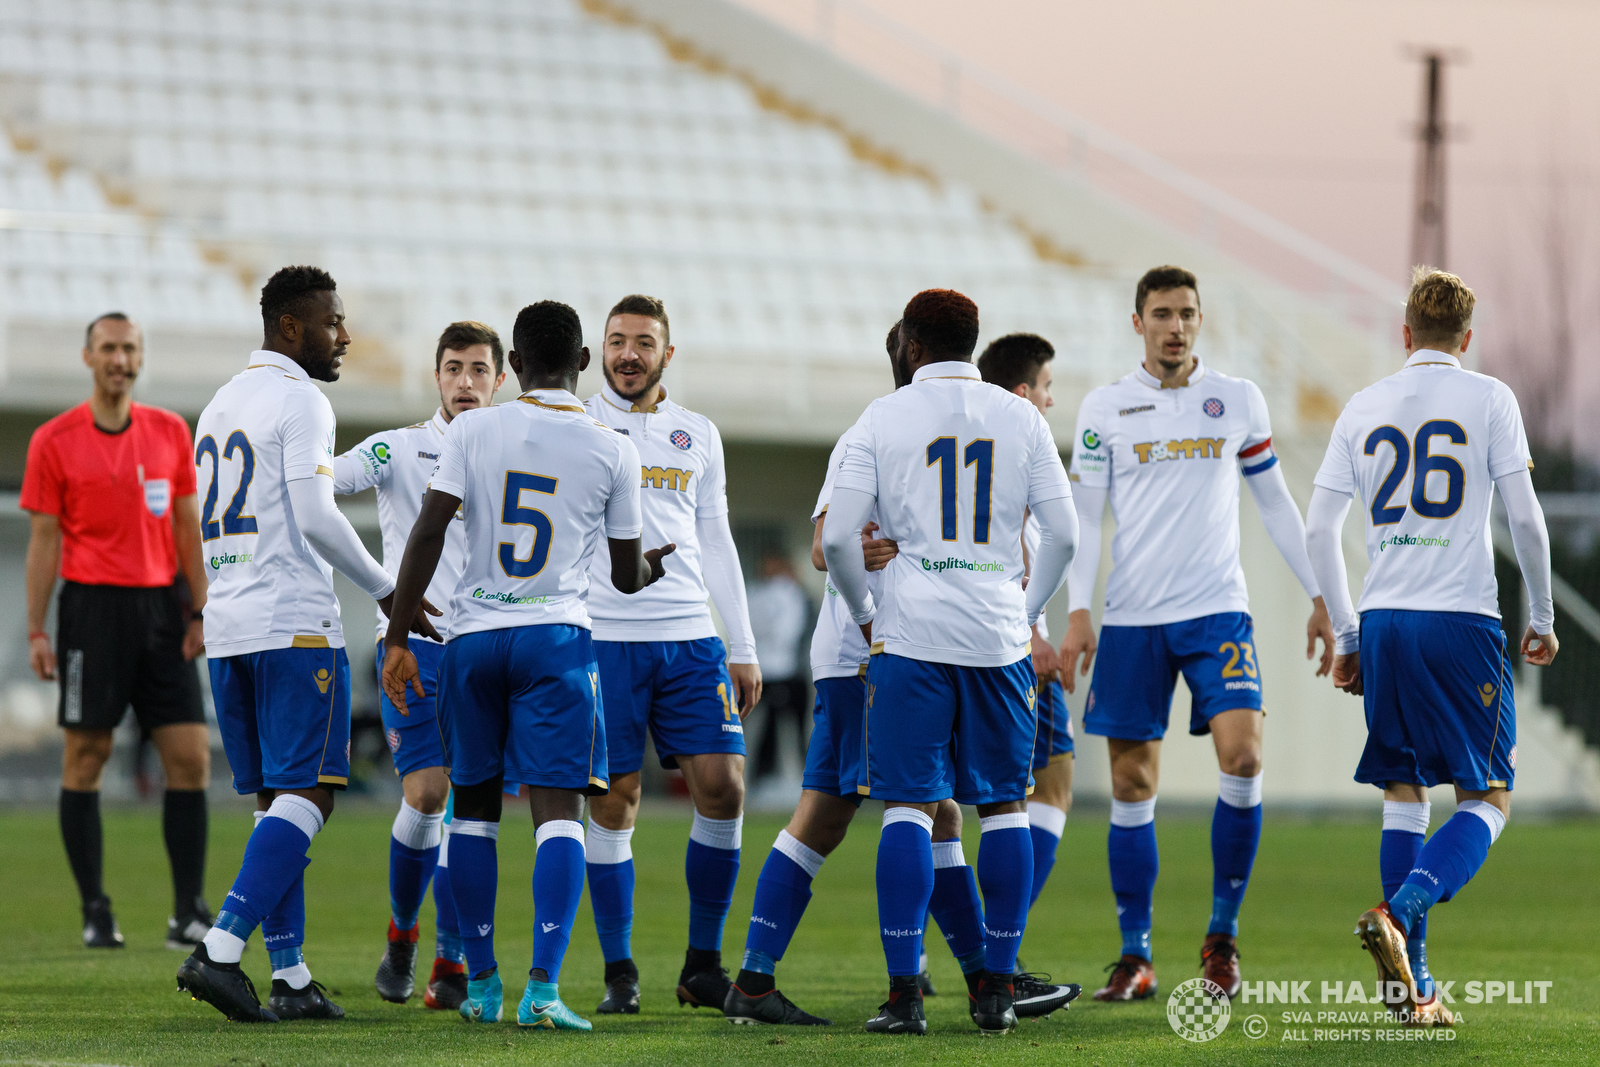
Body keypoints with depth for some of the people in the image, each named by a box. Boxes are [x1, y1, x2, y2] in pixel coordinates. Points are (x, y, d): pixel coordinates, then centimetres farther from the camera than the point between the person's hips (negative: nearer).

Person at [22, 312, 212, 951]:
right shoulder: (54, 441, 0)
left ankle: (189, 914, 0)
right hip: (92, 605, -3)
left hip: (159, 608, 3)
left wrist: (200, 610, 5)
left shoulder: (171, 433, 10)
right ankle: (94, 912, 4)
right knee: (85, 759, -2)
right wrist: (36, 630, -4)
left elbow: (187, 527, 12)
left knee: (191, 756, -3)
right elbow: (44, 539, 0)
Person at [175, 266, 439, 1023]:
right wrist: (385, 590, -5)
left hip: (226, 626, 9)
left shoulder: (219, 406, 19)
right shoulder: (300, 402, -8)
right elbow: (315, 518, -15)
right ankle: (221, 950, -20)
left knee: (276, 799, 10)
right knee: (304, 797, -8)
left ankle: (290, 976, 6)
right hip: (293, 626, -9)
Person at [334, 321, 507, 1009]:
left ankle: (451, 965, 1)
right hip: (415, 644, -2)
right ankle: (402, 933, 14)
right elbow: (324, 479, -11)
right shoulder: (399, 451, 3)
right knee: (426, 793, -11)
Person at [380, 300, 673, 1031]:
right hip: (555, 637, -2)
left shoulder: (472, 432, 1)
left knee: (474, 806, 15)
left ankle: (480, 983, 20)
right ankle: (543, 988, -20)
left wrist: (397, 638, -2)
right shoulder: (612, 452, 1)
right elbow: (626, 578, 10)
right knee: (557, 810, -6)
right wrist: (654, 565, 34)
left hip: (473, 636, 2)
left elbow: (429, 533, -7)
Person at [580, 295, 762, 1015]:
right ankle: (619, 975, 4)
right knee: (613, 804, -4)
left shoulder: (698, 435, 15)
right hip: (602, 637, -3)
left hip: (689, 638, 3)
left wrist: (744, 649, 14)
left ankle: (703, 967, 5)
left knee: (722, 787, -6)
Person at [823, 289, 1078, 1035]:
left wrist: (865, 615, 11)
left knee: (909, 807, -1)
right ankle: (997, 992, 8)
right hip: (999, 637, 2)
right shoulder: (1021, 419, 7)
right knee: (1003, 806, 9)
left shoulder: (884, 418, 1)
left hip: (911, 634, -2)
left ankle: (904, 993, -7)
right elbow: (1062, 534, 5)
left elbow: (836, 538, -3)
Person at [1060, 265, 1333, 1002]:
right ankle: (1134, 957, 10)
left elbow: (1276, 505, 15)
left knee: (1242, 755, -17)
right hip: (1132, 617, 0)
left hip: (1217, 609, 0)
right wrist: (1077, 614, -8)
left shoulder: (1239, 401, 8)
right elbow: (1084, 518, 3)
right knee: (1132, 784, 1)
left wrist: (1318, 599, 12)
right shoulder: (1105, 409, 4)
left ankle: (1222, 934, -2)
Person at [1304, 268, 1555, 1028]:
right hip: (1461, 620, -4)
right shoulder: (1488, 399, 1)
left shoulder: (1363, 407, 11)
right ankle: (1398, 915, -23)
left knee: (1403, 795, 10)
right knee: (1488, 799, 2)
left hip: (1382, 622, 4)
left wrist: (1346, 635, 16)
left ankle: (1413, 988, 5)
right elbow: (1525, 518, -4)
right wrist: (1542, 616, 8)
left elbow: (1318, 530, 8)